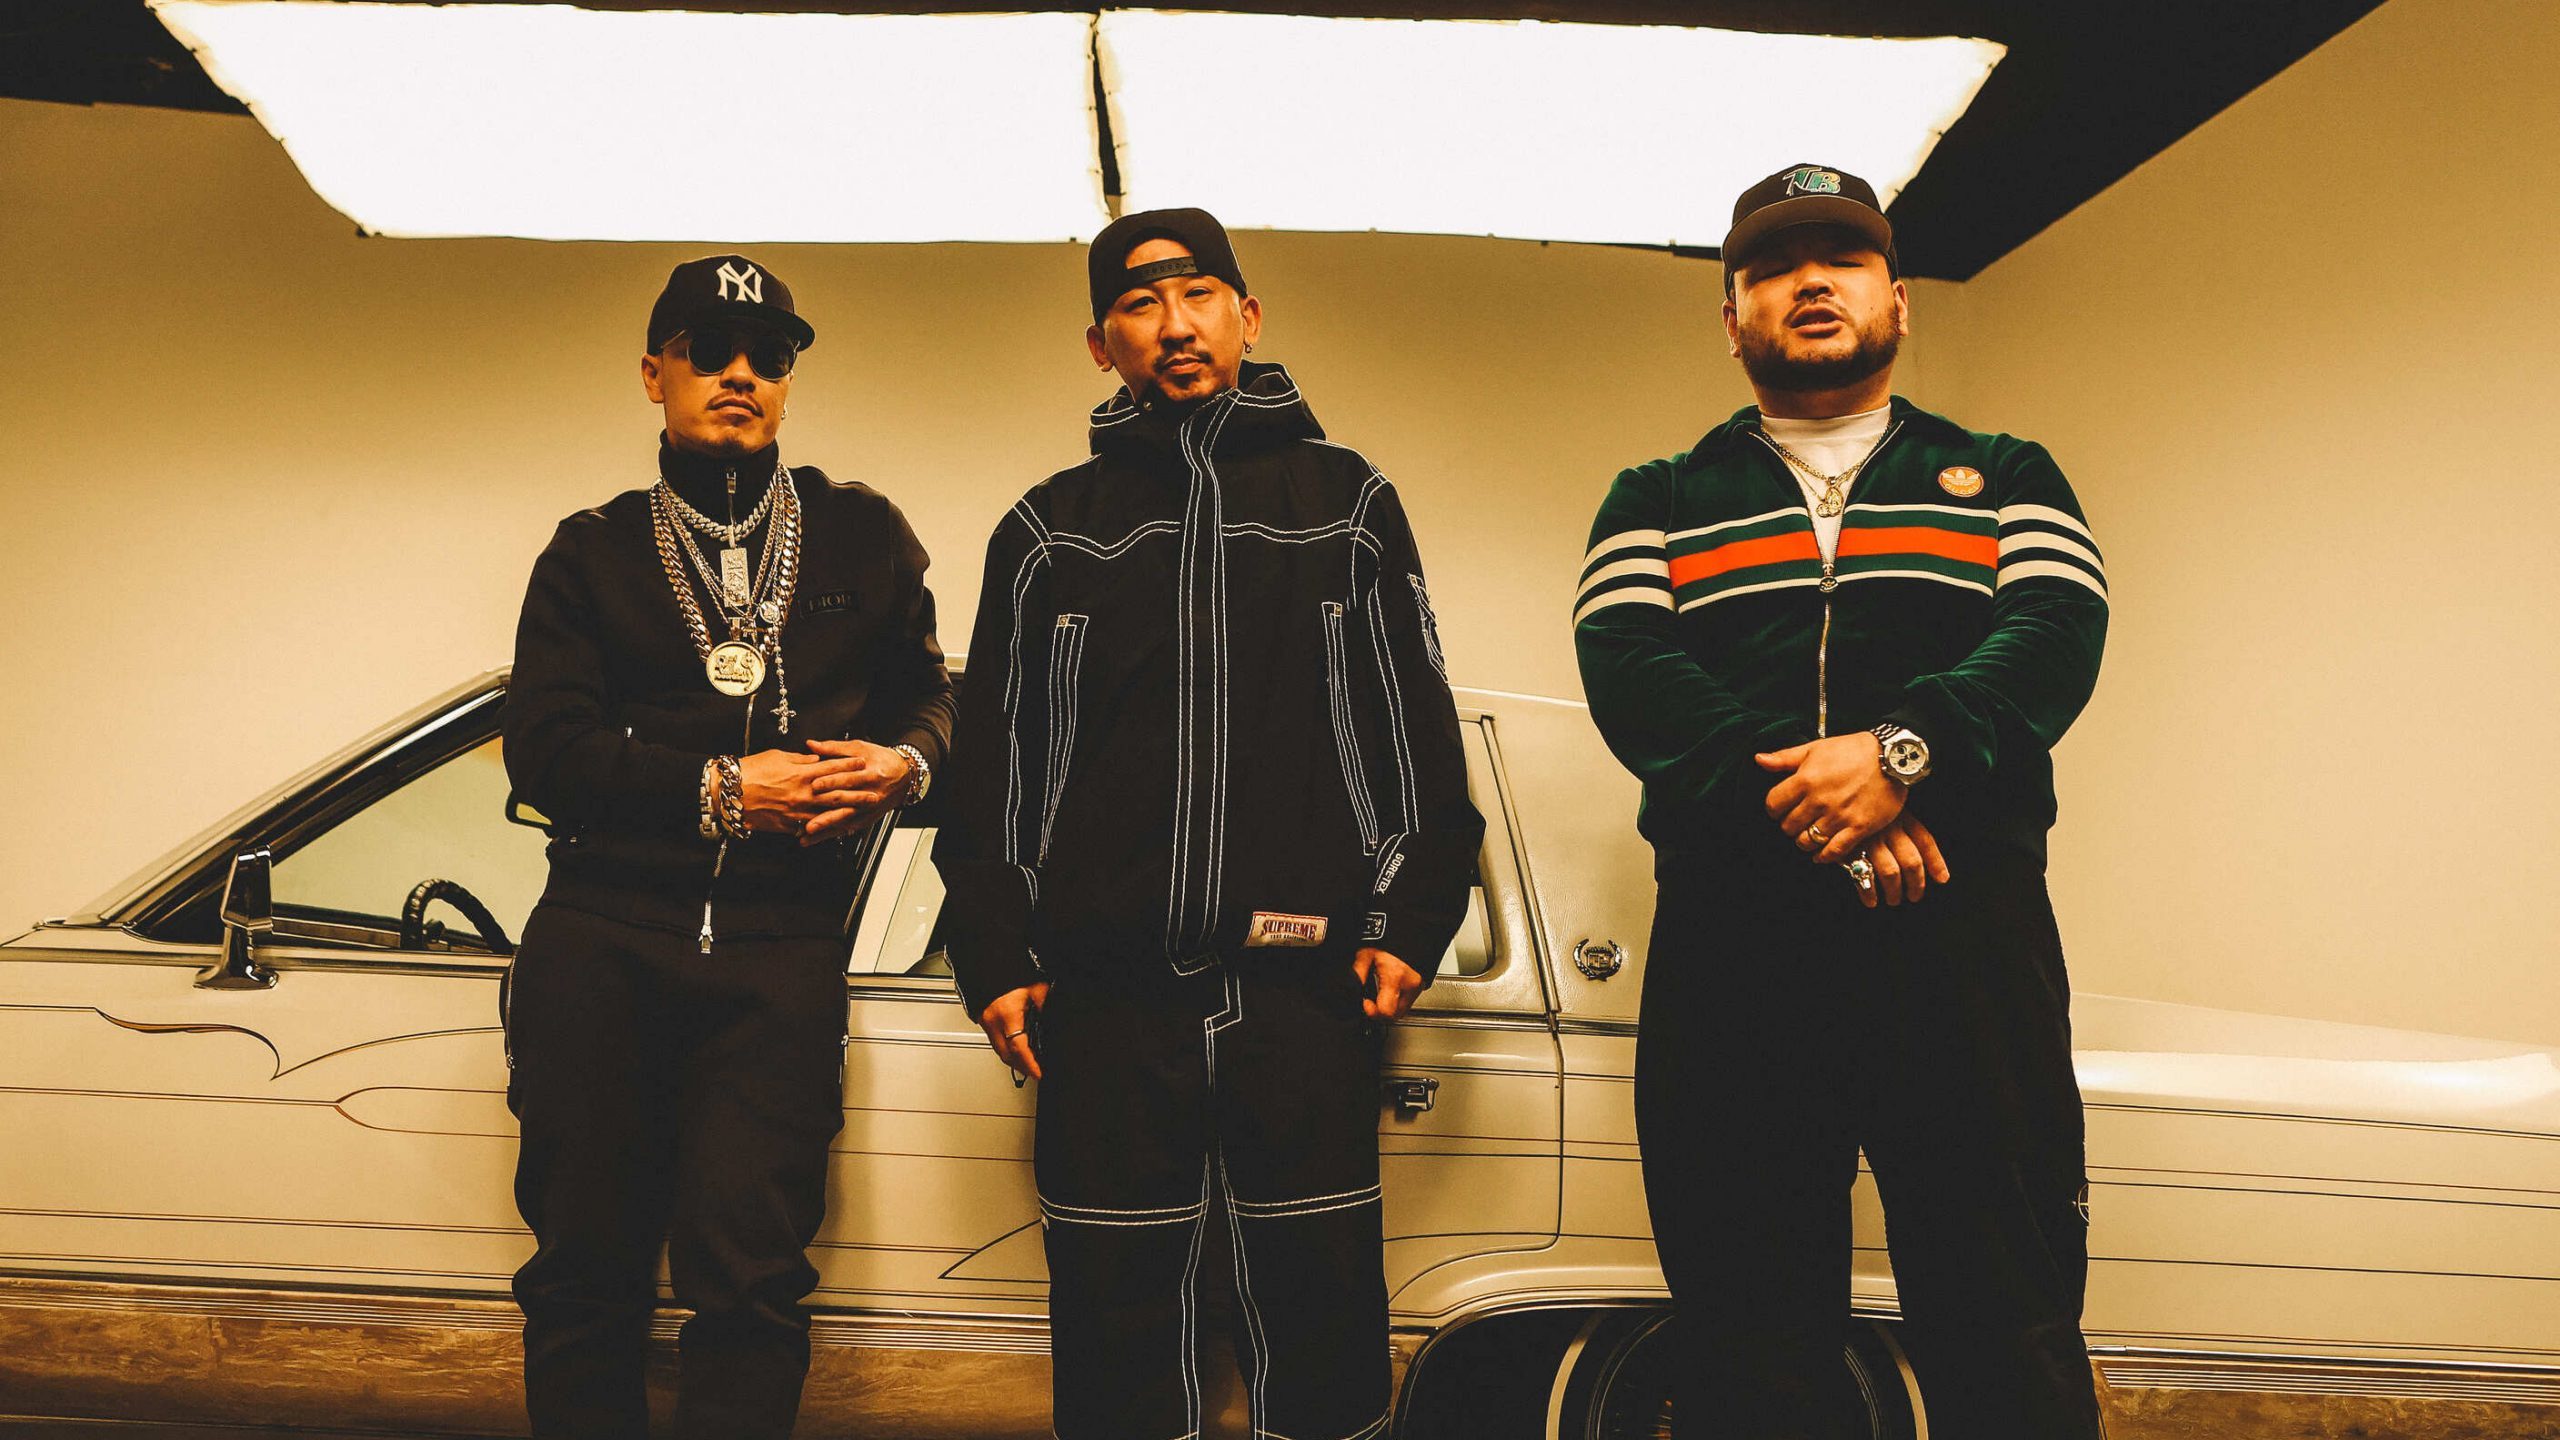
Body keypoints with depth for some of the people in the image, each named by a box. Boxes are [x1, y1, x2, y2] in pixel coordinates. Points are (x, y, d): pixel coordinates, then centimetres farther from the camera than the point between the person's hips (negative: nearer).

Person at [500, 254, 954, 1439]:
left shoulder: (862, 534, 14)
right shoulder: (593, 551, 12)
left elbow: (927, 694, 19)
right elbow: (540, 747, 2)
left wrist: (903, 763, -5)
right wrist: (719, 789, -10)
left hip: (779, 949, 0)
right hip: (601, 943, 1)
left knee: (748, 1270, -8)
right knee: (587, 1265, 8)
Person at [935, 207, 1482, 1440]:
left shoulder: (1346, 500, 12)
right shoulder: (1050, 529, 13)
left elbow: (1417, 730, 9)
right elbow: (991, 763, 12)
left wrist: (1409, 920, -1)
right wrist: (994, 957, 3)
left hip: (1306, 982, 0)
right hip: (1108, 993, 1)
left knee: (1322, 1306, 5)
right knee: (1114, 1311, 6)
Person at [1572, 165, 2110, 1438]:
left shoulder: (2004, 476, 21)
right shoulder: (1658, 503, 20)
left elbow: (2058, 632, 1)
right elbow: (1623, 665, 1)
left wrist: (1905, 750, -18)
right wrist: (1800, 803, -15)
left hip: (1964, 923, 0)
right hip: (1731, 939, 1)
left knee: (2011, 1333, -3)